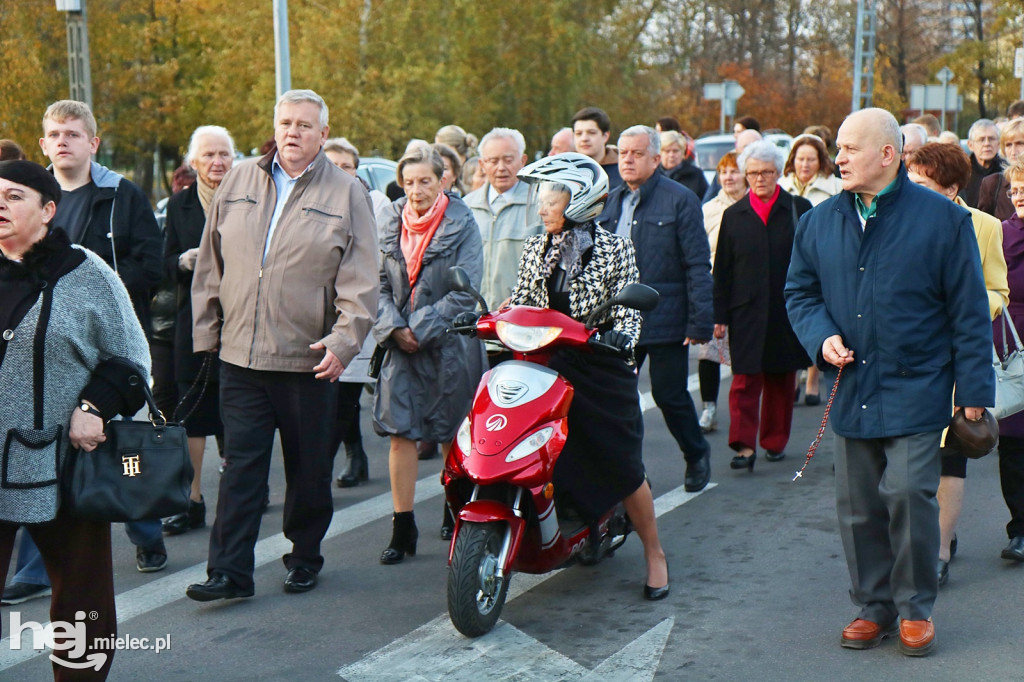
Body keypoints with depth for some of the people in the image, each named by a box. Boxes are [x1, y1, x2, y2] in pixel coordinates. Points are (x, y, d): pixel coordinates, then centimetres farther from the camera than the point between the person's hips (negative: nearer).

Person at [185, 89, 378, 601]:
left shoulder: (347, 194, 1)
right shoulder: (238, 182, 10)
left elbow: (360, 281, -4)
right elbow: (211, 265, 14)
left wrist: (343, 341, -15)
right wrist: (205, 331, 11)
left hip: (309, 360, -2)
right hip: (240, 354, 2)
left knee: (309, 468, 9)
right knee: (241, 464, 1)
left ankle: (304, 556, 26)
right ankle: (230, 571, 4)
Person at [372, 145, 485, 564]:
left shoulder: (462, 225, -3)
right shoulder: (392, 224, 9)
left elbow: (465, 292, -10)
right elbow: (379, 284, 9)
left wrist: (421, 329, -13)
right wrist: (394, 327, -8)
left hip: (450, 345, -3)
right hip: (402, 347, 3)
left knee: (453, 439, 4)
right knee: (400, 433, -1)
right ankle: (403, 528, 6)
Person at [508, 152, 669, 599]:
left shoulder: (614, 249, -1)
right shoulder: (534, 250, 12)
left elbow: (629, 309, -4)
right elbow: (520, 306, 12)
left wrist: (619, 336, -24)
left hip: (599, 366, -4)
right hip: (544, 366, 4)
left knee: (622, 468, -1)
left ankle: (654, 553, 16)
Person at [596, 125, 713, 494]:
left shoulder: (680, 200, -5)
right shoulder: (610, 202, 12)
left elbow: (698, 265, -8)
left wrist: (699, 322, -13)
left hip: (664, 320, -5)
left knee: (670, 395, 4)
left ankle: (697, 455, 29)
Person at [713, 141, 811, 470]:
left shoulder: (799, 209, 3)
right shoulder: (733, 215, 6)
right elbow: (722, 270, 6)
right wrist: (719, 315, 1)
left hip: (787, 313, 0)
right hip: (746, 313, 0)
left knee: (781, 381, 10)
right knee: (745, 380, -7)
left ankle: (775, 441, 23)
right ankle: (744, 445, -8)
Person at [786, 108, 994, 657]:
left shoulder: (943, 219, -4)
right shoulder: (820, 221, 8)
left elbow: (969, 311, -2)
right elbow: (800, 291, 17)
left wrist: (974, 389, -5)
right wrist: (822, 336, -4)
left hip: (916, 388, -4)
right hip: (850, 388, 4)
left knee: (908, 494, -11)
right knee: (857, 504, 8)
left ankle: (915, 609, 9)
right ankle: (873, 607, 23)